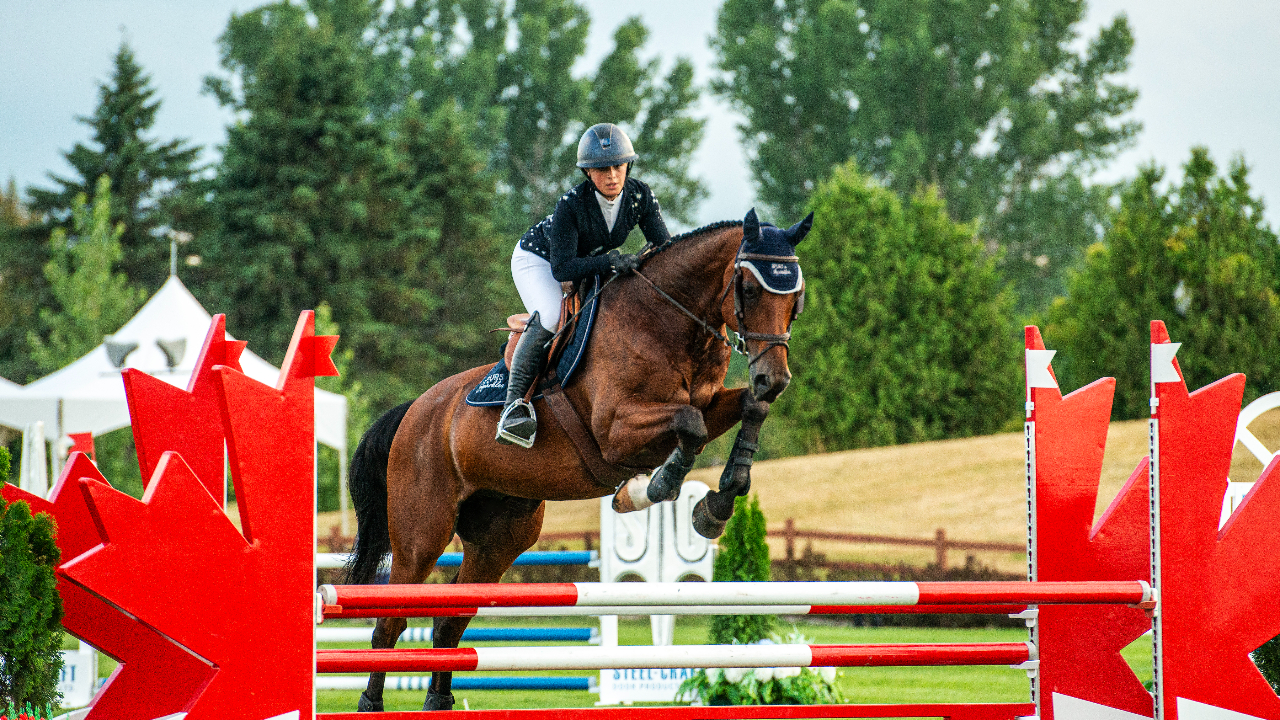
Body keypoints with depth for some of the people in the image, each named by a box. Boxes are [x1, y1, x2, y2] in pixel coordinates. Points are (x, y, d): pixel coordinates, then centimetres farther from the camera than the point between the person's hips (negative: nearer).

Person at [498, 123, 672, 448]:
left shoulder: (640, 196, -22)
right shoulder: (571, 204, -35)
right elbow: (562, 268, -37)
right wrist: (612, 264, -47)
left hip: (595, 263, 6)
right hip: (537, 259, -6)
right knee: (549, 317, -32)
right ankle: (513, 403, -30)